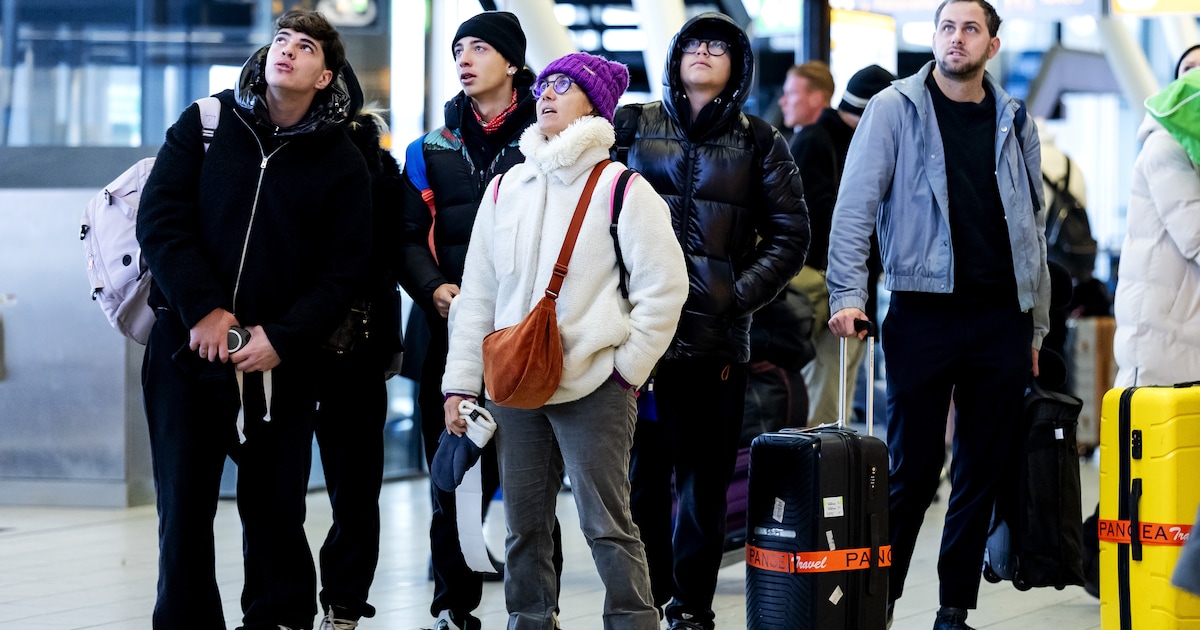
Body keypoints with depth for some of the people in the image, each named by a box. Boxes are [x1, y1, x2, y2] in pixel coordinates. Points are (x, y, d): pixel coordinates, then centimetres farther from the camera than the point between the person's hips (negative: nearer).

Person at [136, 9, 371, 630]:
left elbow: (340, 272, 0)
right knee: (184, 507, 2)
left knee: (275, 510, 3)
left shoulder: (343, 163, 4)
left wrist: (282, 339, -12)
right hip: (187, 346, 0)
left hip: (280, 364, 0)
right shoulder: (204, 125, 5)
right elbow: (160, 218, -2)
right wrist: (203, 309, -13)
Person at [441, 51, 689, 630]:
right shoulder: (505, 188, 13)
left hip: (593, 388, -5)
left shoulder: (621, 189, -2)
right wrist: (460, 382, 8)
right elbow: (477, 295, 14)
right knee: (524, 526, 10)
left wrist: (626, 369, -6)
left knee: (606, 524, -6)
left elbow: (664, 288, -4)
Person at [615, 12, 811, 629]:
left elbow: (790, 235, 8)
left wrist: (740, 295, -3)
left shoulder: (758, 142, 10)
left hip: (717, 335, 0)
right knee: (641, 469, -1)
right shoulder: (634, 125, 10)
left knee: (704, 478, 1)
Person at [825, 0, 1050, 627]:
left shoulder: (1015, 122, 11)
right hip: (923, 314, -4)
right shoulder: (894, 109, 0)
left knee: (982, 474, 6)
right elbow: (855, 207, -5)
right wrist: (848, 294, -16)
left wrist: (1035, 326, 15)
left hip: (1000, 318, 4)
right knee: (912, 469, -3)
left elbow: (1033, 227, 17)